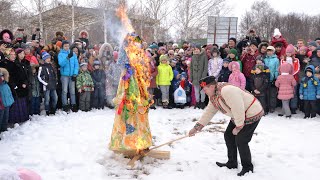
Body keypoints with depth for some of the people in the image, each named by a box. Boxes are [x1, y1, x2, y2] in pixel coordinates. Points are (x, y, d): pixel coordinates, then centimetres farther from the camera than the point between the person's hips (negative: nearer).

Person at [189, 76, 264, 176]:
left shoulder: (227, 91, -32)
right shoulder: (213, 96, 1)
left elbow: (238, 110, -31)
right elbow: (209, 112, 7)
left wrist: (238, 127, -19)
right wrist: (196, 127, 4)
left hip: (252, 114, -10)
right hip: (238, 116, 10)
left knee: (240, 140, -10)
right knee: (228, 136, 11)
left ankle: (247, 168, 8)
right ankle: (232, 163, 26)